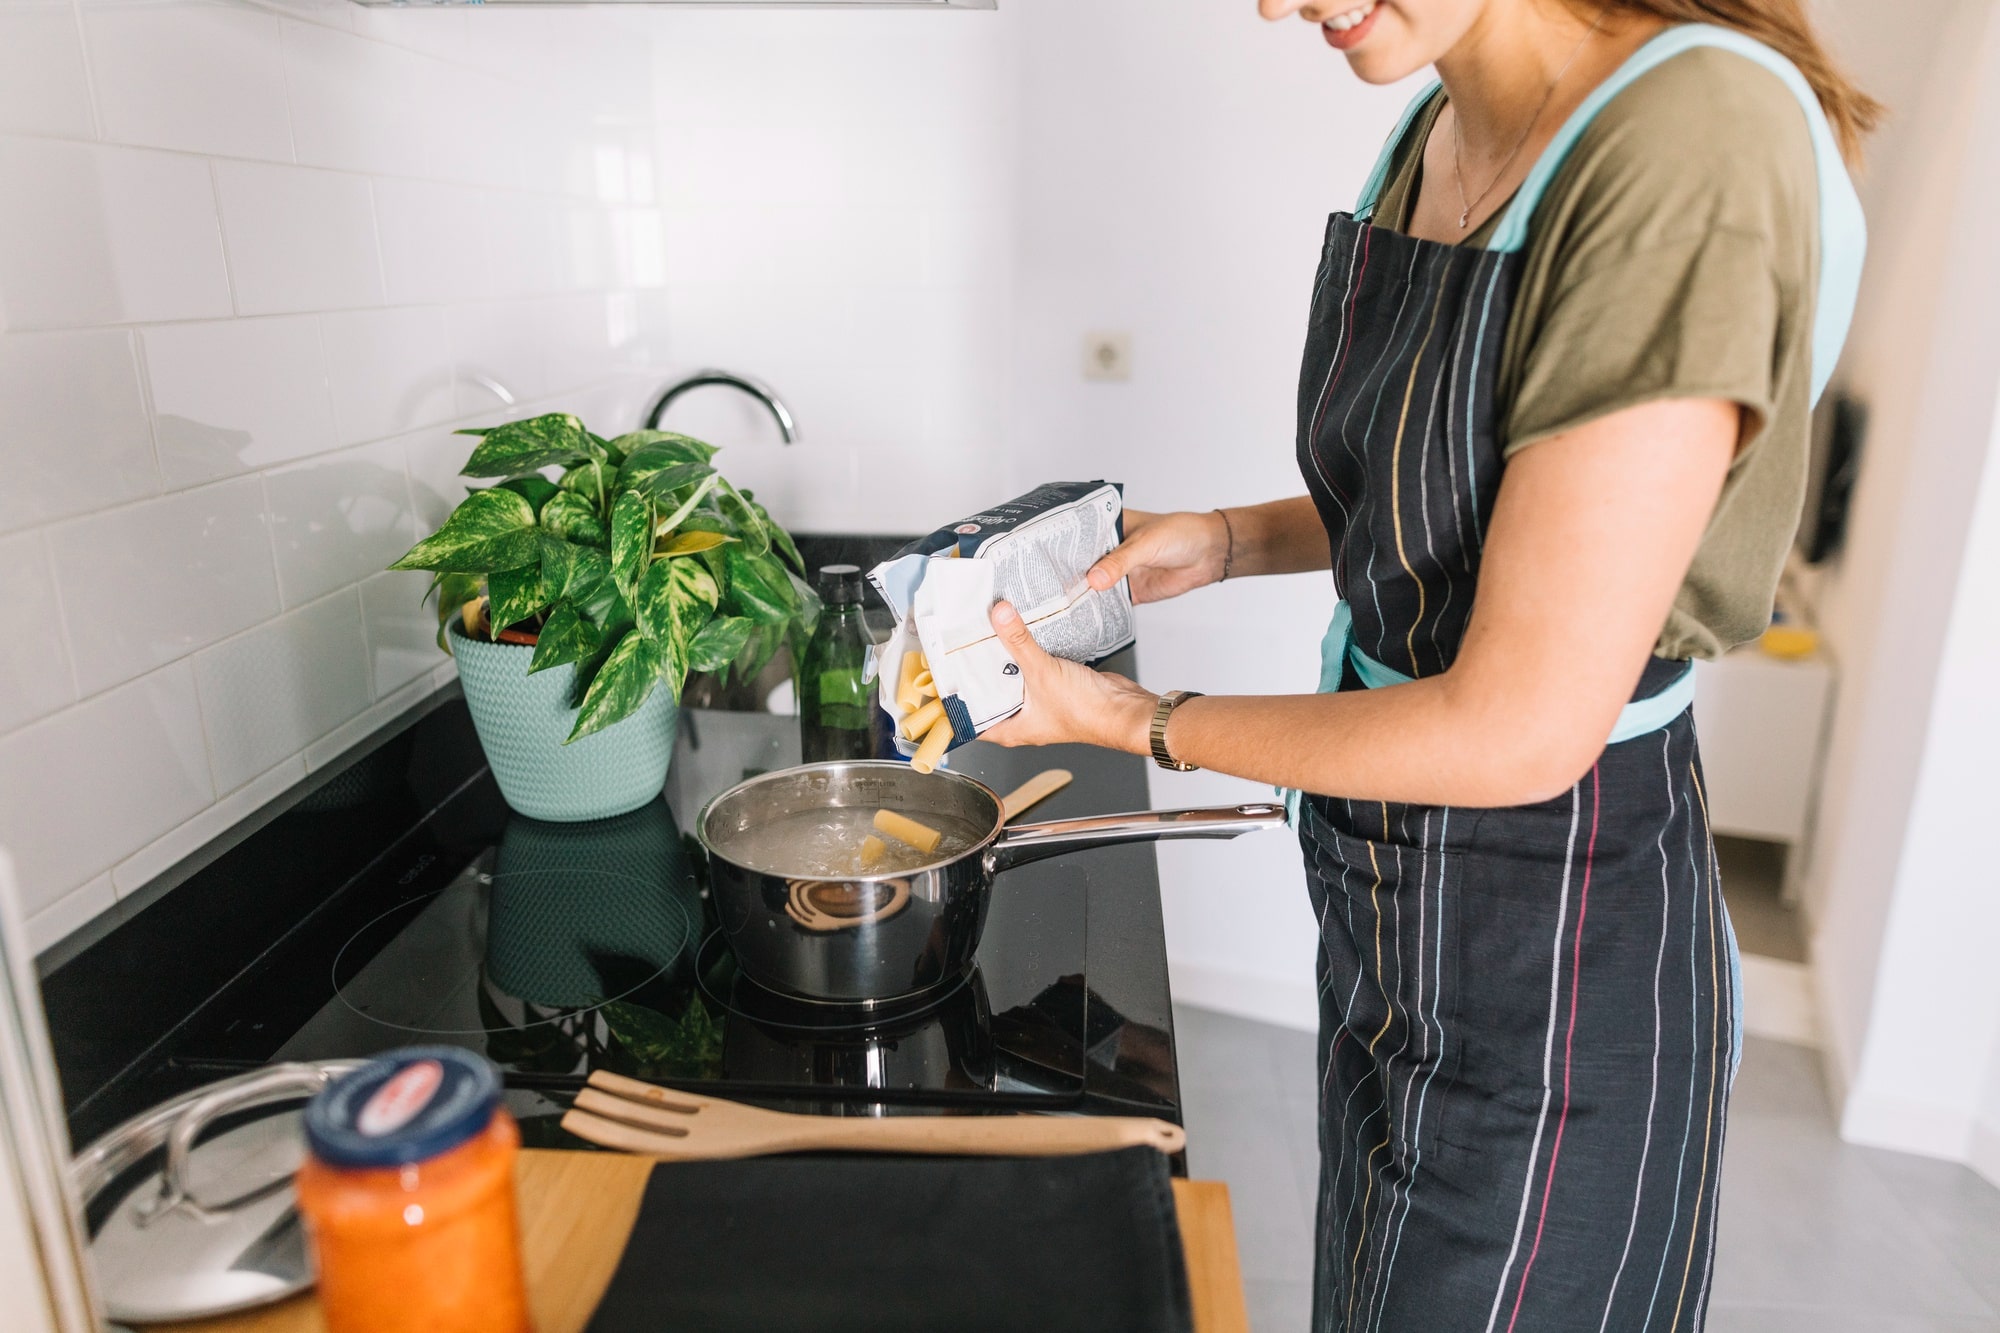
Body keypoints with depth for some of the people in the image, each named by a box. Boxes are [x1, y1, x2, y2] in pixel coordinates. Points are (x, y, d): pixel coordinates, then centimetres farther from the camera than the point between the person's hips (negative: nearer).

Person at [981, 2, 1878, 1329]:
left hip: (1555, 941, -7)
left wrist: (1144, 722, -15)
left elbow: (1521, 730, -26)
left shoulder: (1694, 148, -26)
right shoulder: (1437, 131, 0)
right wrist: (1225, 541, -1)